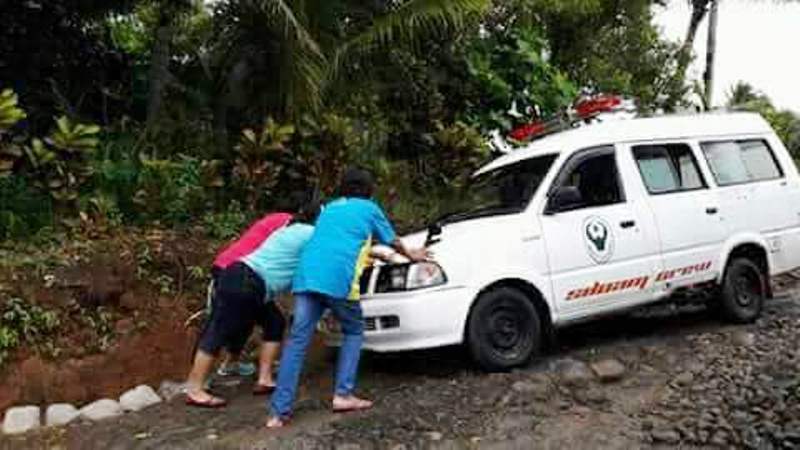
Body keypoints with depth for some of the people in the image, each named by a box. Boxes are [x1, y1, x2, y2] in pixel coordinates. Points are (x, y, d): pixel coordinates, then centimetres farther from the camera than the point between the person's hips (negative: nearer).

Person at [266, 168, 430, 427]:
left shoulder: (329, 208, 32)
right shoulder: (369, 209, 19)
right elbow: (393, 241, 32)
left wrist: (367, 252, 60)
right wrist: (411, 255, 52)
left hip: (306, 275, 4)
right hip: (338, 278, -4)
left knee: (298, 340, 3)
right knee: (353, 332, 17)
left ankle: (279, 412, -2)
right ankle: (343, 395, 9)